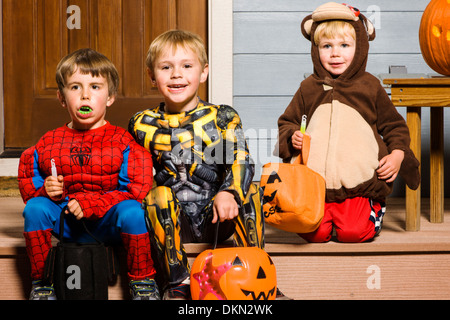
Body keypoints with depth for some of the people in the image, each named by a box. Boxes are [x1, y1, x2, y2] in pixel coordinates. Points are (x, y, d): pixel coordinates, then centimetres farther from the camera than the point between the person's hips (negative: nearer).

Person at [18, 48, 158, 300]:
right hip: (66, 224, 3)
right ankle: (42, 284, -5)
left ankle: (143, 282, -9)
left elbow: (136, 188, -12)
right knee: (35, 208, -23)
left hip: (109, 223, -3)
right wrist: (45, 189, -12)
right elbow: (27, 178, 13)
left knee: (132, 211, -33)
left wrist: (90, 204, -20)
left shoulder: (122, 141, -5)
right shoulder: (50, 142, 6)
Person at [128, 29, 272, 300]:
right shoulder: (143, 124, 7)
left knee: (248, 191, -26)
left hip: (218, 219, 0)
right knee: (159, 193, -30)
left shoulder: (223, 118, 3)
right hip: (171, 222, 0)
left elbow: (240, 161, -11)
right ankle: (178, 282, -23)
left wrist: (228, 193, -30)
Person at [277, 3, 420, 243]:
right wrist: (292, 137, -4)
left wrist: (397, 154, -3)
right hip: (315, 182, 1)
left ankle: (375, 209, 16)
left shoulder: (369, 87, 7)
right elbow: (287, 122, 19)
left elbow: (394, 125, 13)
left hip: (358, 182, -1)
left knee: (352, 232, -16)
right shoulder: (308, 88, 9)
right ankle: (327, 213, 20)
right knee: (315, 234, -13)